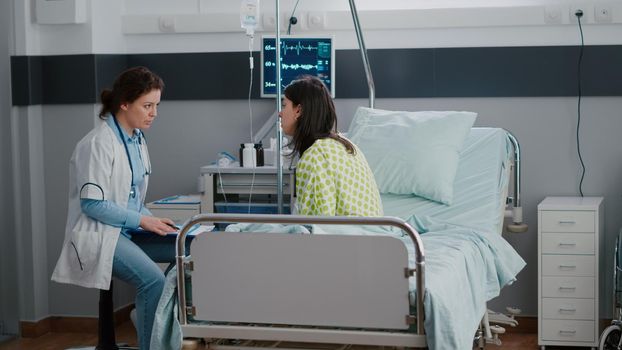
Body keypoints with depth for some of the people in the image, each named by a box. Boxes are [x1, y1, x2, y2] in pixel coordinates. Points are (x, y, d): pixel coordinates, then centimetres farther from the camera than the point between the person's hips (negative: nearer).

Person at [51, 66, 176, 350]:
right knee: (153, 279, -29)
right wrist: (142, 220, -17)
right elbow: (92, 203, -18)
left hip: (127, 229, 8)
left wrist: (151, 220, 0)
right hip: (99, 233, -8)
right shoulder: (99, 143, -15)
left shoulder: (136, 140, 11)